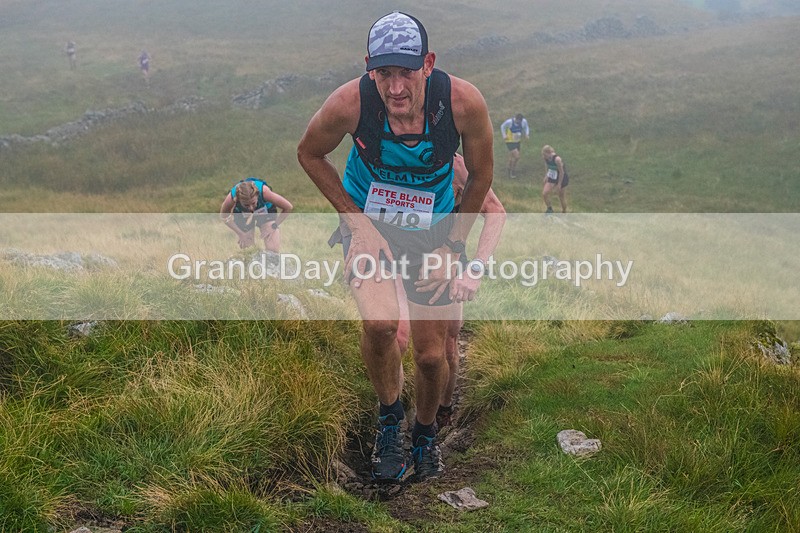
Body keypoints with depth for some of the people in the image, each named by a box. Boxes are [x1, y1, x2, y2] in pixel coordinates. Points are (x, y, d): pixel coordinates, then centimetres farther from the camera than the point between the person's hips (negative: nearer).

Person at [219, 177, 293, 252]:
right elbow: (223, 216, -13)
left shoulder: (263, 191, -43)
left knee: (273, 249, -13)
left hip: (266, 212, -1)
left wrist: (273, 226, -22)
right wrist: (240, 233, -16)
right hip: (242, 215, 1)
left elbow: (288, 207, -27)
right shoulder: (232, 197, -38)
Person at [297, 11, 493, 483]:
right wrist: (357, 222, -11)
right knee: (380, 324, -25)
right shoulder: (350, 103, -28)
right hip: (367, 220, -1)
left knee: (431, 355, 2)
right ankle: (390, 417, 6)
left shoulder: (463, 101, -27)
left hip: (433, 230, 1)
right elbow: (309, 153, -6)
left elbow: (481, 176, -8)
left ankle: (426, 431, 35)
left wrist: (452, 248, -6)